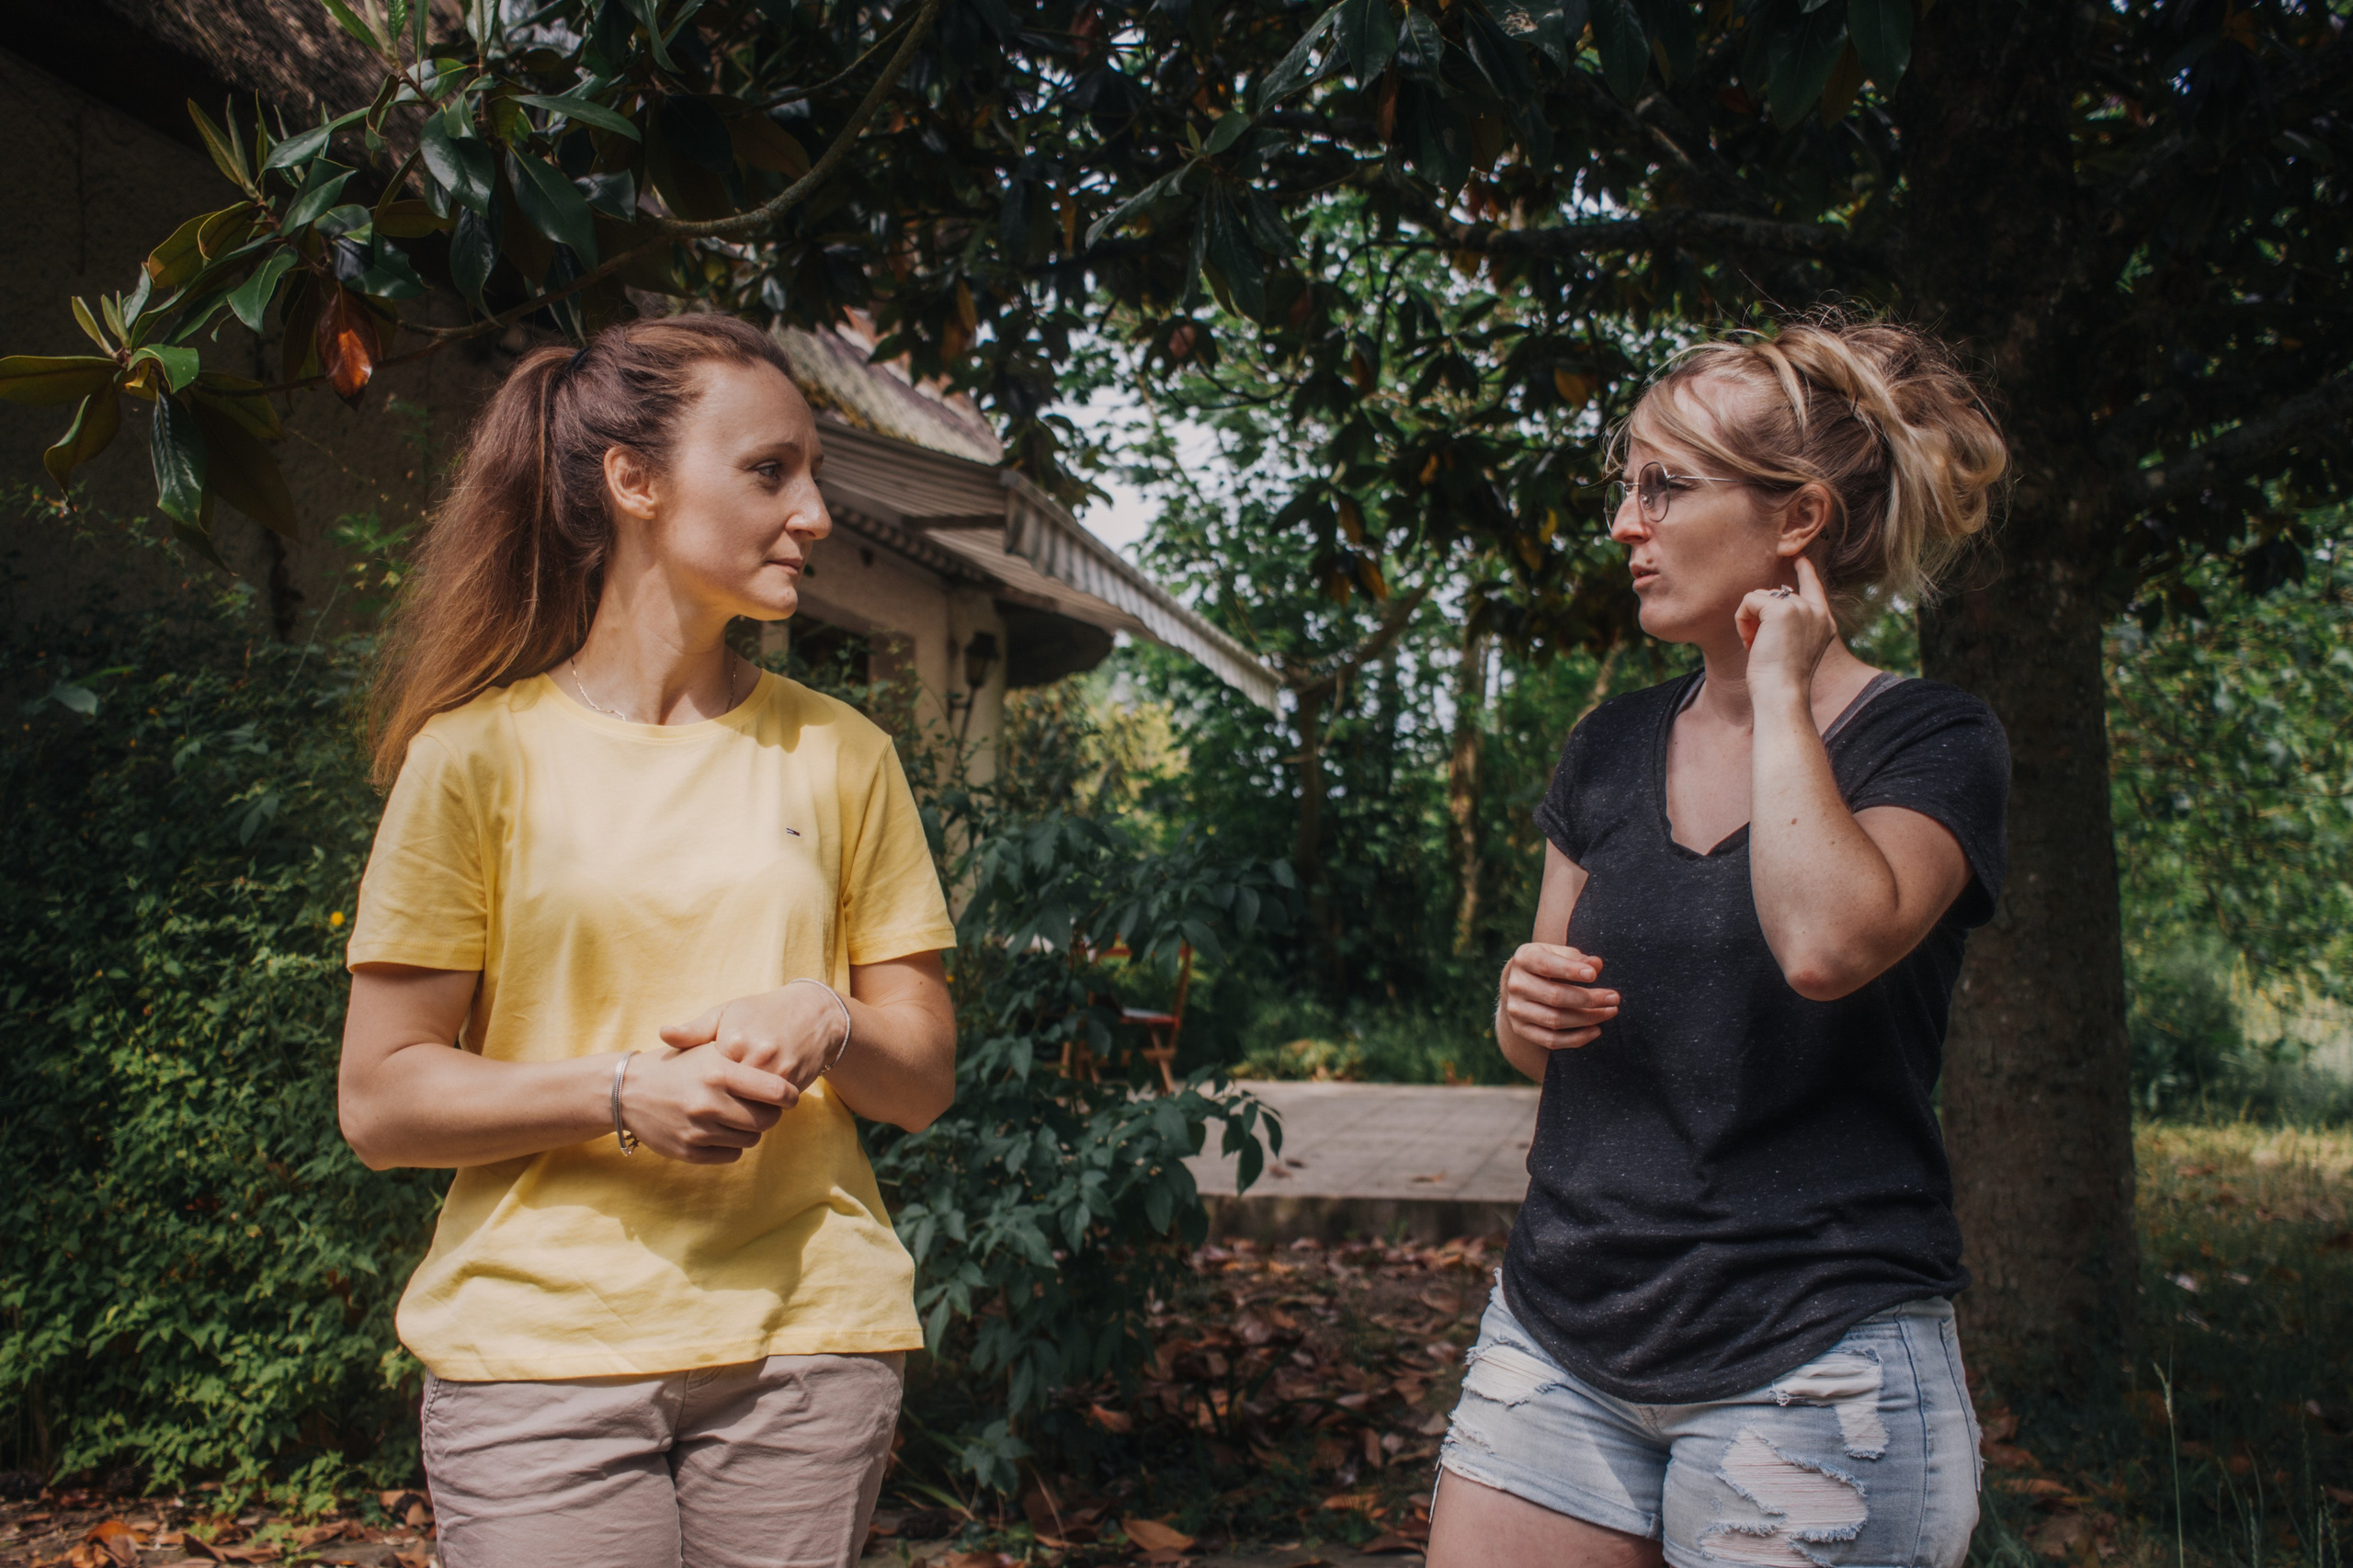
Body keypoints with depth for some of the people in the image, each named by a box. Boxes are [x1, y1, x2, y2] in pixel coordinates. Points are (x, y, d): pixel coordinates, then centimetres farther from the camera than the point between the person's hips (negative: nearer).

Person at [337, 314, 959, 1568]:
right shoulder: (480, 751, -1)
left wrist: (827, 1027, -12)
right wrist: (621, 1091, -17)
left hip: (805, 1339, 3)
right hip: (538, 1342, -2)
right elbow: (381, 1099, -2)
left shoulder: (839, 754, 8)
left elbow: (925, 1077, 10)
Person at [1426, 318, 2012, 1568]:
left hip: (1809, 1369, -4)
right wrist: (1526, 1009, -5)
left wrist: (1781, 686, -15)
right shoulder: (1609, 749, 9)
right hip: (1560, 1335, 5)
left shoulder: (1934, 747, -6)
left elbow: (1826, 942, -28)